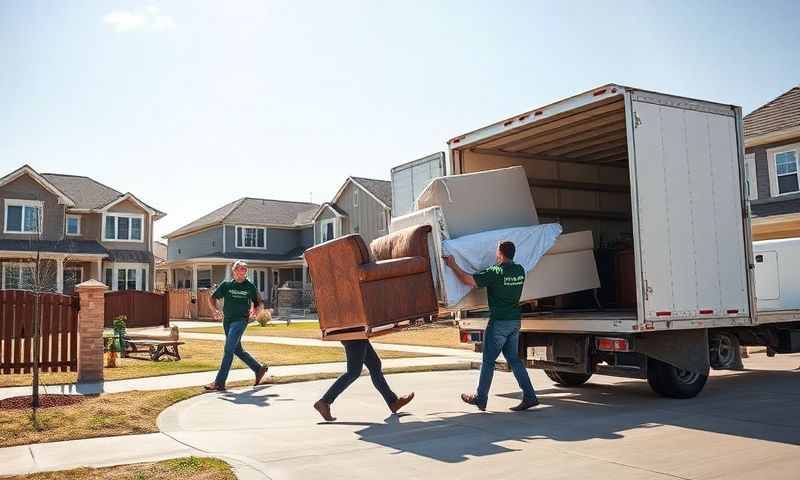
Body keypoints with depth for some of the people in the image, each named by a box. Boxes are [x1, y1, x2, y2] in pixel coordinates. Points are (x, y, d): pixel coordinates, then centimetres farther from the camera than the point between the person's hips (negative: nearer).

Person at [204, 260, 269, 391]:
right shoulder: (226, 285, 7)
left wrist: (256, 311, -12)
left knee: (228, 349, -12)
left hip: (240, 320, -4)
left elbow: (259, 304, 10)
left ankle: (219, 382, -11)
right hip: (227, 321, 5)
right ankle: (259, 369, 29)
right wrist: (216, 310, -8)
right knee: (237, 350, 12)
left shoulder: (250, 287, 3)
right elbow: (212, 298, 10)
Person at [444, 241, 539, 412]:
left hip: (499, 322, -6)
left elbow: (468, 280, -19)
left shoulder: (495, 272, -17)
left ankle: (480, 398, 15)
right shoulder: (520, 271, 3)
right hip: (515, 321, 6)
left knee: (488, 361, 5)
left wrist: (453, 265, -7)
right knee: (513, 359, 14)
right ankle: (529, 397, 9)